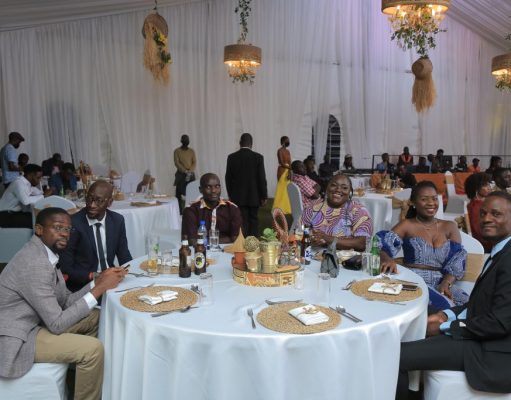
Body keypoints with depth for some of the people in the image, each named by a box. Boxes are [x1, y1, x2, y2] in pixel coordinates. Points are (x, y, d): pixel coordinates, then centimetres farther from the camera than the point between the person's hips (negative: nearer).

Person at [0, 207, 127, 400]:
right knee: (93, 349, -18)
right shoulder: (34, 263, -27)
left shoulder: (46, 254, 3)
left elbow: (65, 302, 8)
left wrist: (97, 282, -6)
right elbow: (57, 324, -25)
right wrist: (99, 289, -23)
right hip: (16, 339, -10)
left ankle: (86, 378, 24)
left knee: (96, 317, 10)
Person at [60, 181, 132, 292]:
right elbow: (65, 269, -10)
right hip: (83, 286, -5)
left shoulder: (117, 220, 2)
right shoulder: (73, 223, -12)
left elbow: (124, 257, 9)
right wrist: (93, 276, -23)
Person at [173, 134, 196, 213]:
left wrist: (191, 171, -13)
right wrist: (185, 171, -17)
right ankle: (180, 211, -5)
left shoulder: (192, 151, 13)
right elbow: (177, 163, -6)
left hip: (191, 175, 2)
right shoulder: (177, 151, 4)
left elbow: (194, 162, 5)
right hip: (181, 174, -2)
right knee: (180, 194, -7)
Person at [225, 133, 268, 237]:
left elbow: (228, 178, 2)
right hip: (254, 197, 0)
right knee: (253, 220, 10)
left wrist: (230, 195, 13)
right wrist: (264, 196, 1)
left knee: (242, 222, 5)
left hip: (238, 197, 1)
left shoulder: (231, 157, -3)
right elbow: (262, 178, -7)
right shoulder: (258, 157, -8)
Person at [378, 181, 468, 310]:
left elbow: (457, 263, 6)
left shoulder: (450, 227, 16)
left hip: (442, 284, 3)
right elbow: (381, 246, -7)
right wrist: (387, 259, -32)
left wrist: (446, 284, -14)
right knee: (444, 306, -32)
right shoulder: (407, 225, 8)